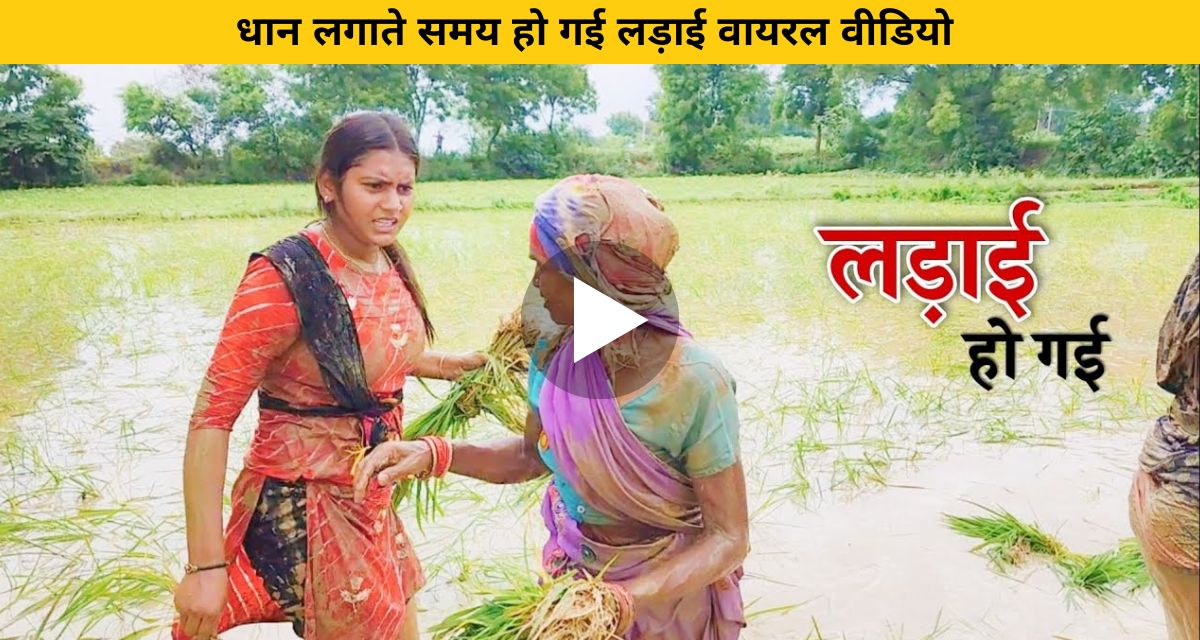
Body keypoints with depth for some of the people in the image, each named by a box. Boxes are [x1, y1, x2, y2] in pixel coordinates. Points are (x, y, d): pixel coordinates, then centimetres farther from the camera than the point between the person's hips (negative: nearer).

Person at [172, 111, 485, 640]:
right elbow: (212, 418, -21)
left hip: (371, 504, 7)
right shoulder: (286, 278, -21)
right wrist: (205, 566, -23)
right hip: (305, 512, -7)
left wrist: (471, 363, 12)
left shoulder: (389, 265, 0)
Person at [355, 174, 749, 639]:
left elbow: (729, 539, -22)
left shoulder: (694, 384, -28)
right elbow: (532, 453, 4)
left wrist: (622, 601, -35)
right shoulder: (555, 353, -13)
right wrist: (433, 455, -11)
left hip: (669, 589, -4)